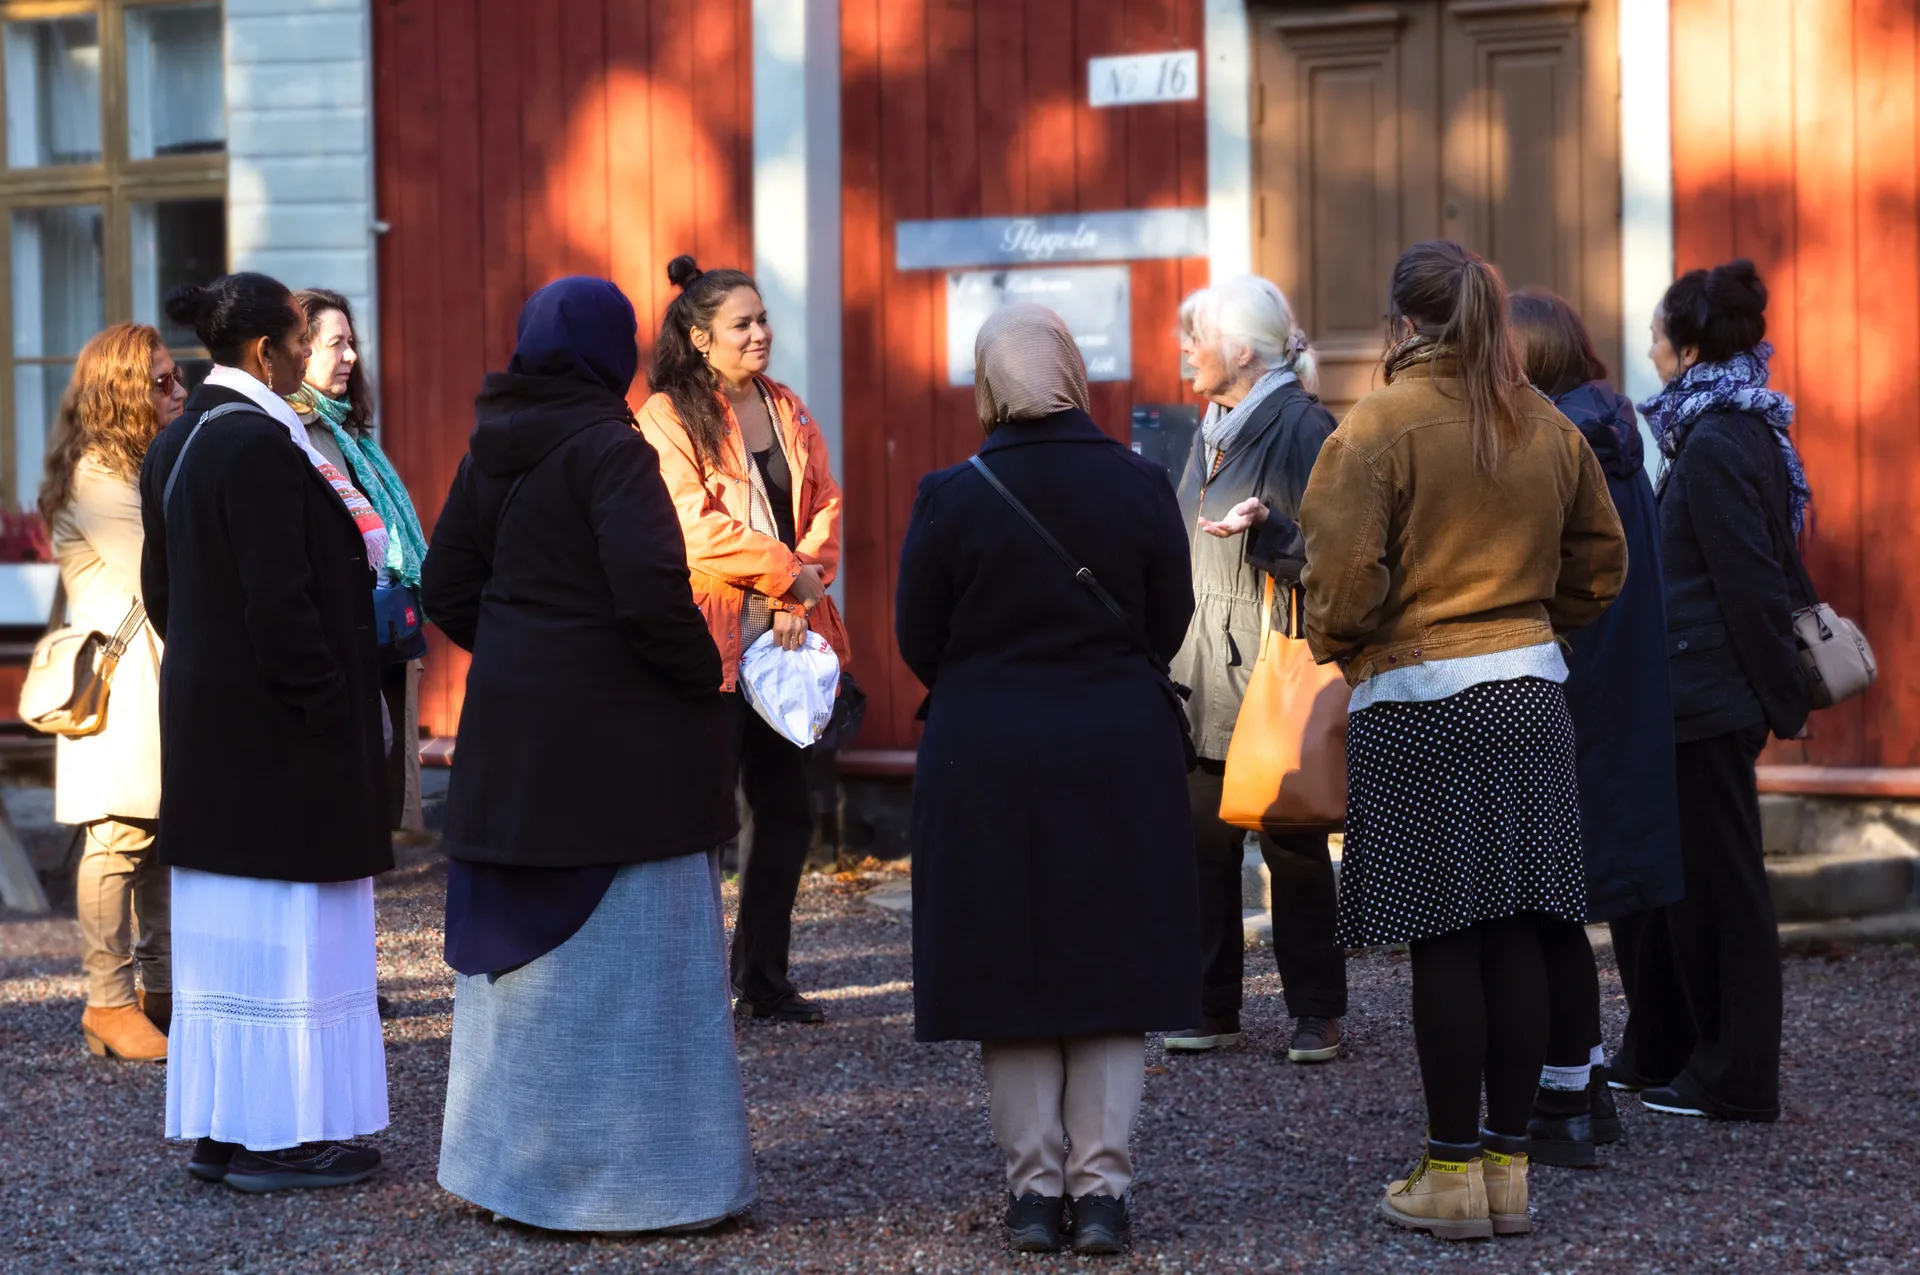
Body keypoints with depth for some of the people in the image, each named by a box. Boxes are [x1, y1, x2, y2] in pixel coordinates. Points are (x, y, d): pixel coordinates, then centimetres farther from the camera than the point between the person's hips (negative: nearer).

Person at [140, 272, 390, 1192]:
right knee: (286, 932, -2)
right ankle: (279, 1136, 3)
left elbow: (159, 587, 16)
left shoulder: (176, 444, 10)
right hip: (278, 733, -9)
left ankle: (220, 1129, 18)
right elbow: (278, 599, -23)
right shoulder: (260, 446, -20)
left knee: (222, 933, 12)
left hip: (205, 718, 9)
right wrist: (324, 704, -16)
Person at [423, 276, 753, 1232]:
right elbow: (651, 590, -23)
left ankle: (510, 1163, 24)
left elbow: (448, 586, 13)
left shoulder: (492, 450, 8)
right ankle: (630, 1175, 5)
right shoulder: (608, 449, -15)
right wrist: (703, 678, -9)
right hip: (614, 737, -8)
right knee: (624, 954, -1)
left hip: (512, 731, 8)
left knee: (526, 953, 15)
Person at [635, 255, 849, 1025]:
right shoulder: (668, 417, -5)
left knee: (787, 809, 9)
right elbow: (696, 528, -14)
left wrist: (799, 595, -6)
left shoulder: (788, 412, 15)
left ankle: (764, 981, 19)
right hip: (710, 636, -6)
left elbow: (825, 507, 9)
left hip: (782, 638, 7)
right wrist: (788, 571, -13)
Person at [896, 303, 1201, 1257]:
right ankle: (1101, 1183, 8)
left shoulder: (949, 497, -10)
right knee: (1113, 968, 10)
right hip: (1122, 758, 1)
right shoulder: (1139, 487, -6)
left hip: (986, 759, -1)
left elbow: (918, 641, -2)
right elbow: (1170, 624, 4)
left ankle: (1035, 1183, 12)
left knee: (1008, 973, 9)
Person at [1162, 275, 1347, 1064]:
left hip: (1269, 671, -7)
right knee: (1203, 842, 4)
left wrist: (1266, 528, -30)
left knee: (1290, 843, -1)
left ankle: (1315, 1012, 8)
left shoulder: (1301, 427, -9)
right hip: (1203, 672, 7)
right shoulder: (1212, 429, 16)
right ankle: (1212, 1008, 10)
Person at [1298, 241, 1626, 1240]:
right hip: (1530, 691, 5)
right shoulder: (1550, 429, 10)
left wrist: (1335, 645, 5)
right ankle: (1509, 1163, 13)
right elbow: (1599, 560, 18)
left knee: (1442, 942, -2)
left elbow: (1344, 570, -13)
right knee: (1514, 933, 7)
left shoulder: (1380, 425, -9)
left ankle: (1452, 1172, 2)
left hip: (1415, 703, -5)